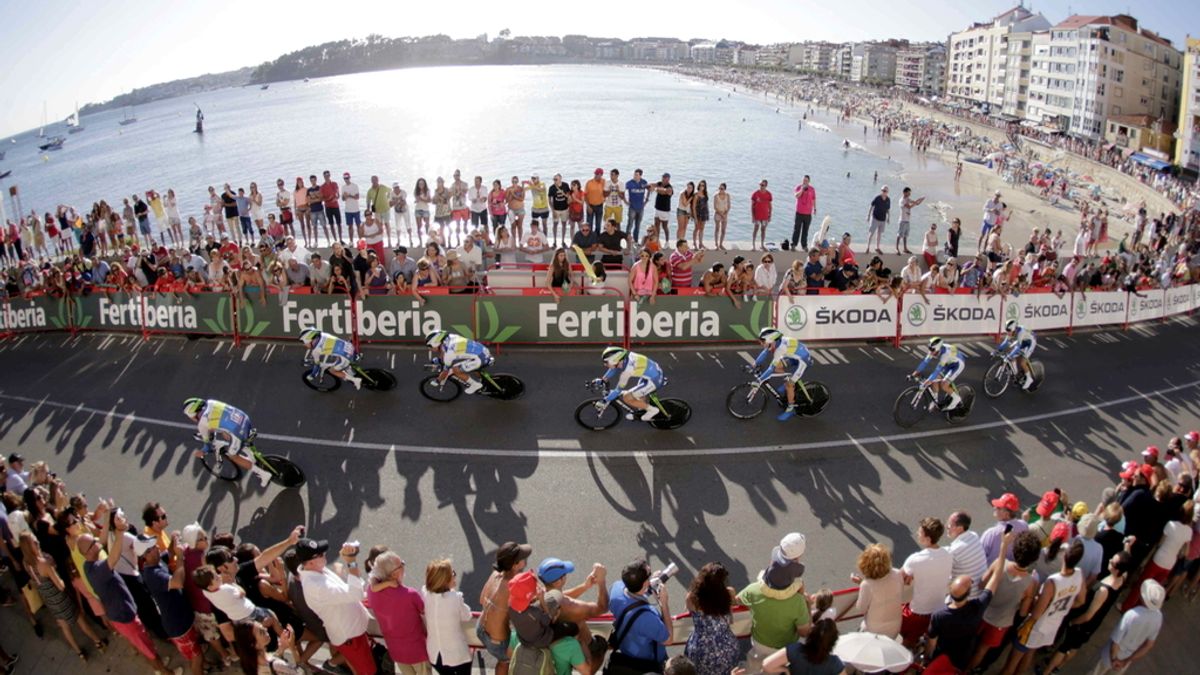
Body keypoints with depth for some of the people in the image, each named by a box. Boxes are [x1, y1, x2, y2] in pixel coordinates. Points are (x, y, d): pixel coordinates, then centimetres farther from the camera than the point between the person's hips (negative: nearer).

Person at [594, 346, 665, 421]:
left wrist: (606, 400, -4)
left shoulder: (627, 371, -26)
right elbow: (614, 368, 13)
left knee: (626, 398, -3)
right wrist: (603, 379, 13)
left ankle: (652, 409, 6)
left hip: (654, 381, -9)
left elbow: (618, 390, -13)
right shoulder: (626, 355, -7)